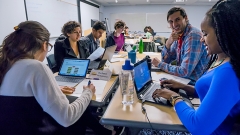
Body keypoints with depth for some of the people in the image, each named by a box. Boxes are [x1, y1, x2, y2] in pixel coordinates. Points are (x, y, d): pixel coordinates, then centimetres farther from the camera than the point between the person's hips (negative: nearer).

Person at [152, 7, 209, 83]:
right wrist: (168, 43, -13)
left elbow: (184, 72, -26)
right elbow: (165, 60, 4)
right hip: (182, 78, 6)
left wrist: (159, 64, -14)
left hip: (193, 83, -6)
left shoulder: (194, 36, -22)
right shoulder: (179, 35, 1)